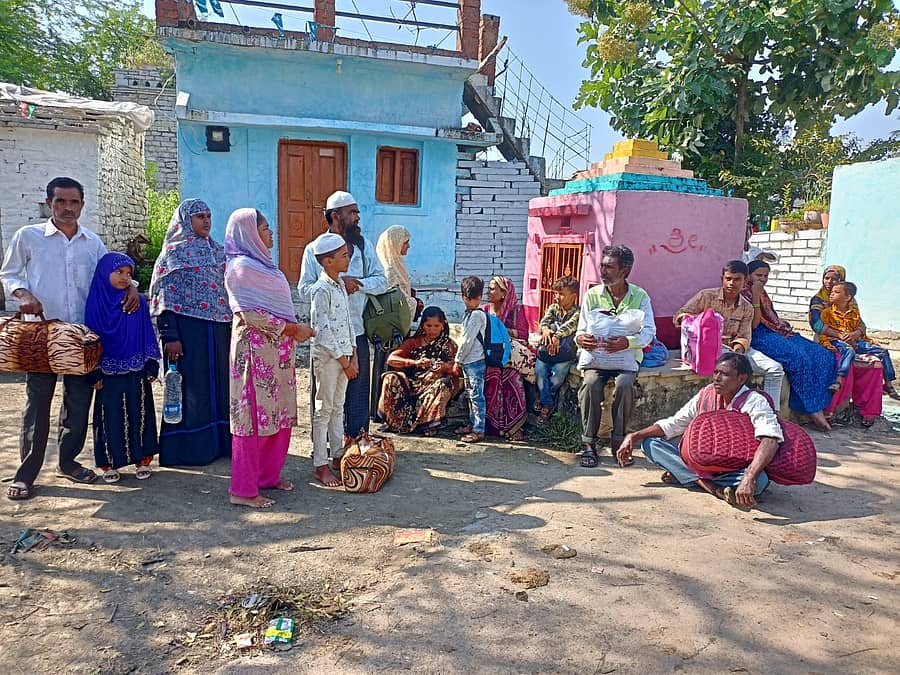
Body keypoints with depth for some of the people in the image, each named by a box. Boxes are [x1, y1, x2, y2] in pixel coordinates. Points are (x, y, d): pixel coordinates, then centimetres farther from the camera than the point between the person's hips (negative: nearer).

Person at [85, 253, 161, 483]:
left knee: (139, 413, 5)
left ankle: (142, 459, 16)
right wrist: (94, 373, -2)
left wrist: (151, 365, -1)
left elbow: (148, 335, 3)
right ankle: (109, 463, 16)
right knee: (110, 416, 6)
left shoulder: (138, 302, 1)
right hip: (109, 372, 0)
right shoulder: (96, 303, 0)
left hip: (136, 371, 0)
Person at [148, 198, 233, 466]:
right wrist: (169, 336, -15)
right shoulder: (174, 251, -3)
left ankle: (218, 441, 22)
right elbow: (164, 296, -8)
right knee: (190, 386, 0)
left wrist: (232, 326, 13)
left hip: (217, 327, 6)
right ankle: (184, 448, 13)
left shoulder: (217, 250, 14)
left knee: (218, 382, 10)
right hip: (187, 328, -6)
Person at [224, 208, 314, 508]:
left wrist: (296, 328, 8)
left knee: (278, 413, 14)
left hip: (275, 350, 9)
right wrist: (292, 329, -14)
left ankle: (268, 474, 28)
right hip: (256, 350, -9)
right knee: (254, 413, -3)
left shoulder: (261, 263, 15)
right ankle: (244, 489, 8)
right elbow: (252, 314, -20)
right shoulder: (242, 267, -14)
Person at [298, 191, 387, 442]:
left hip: (356, 331, 2)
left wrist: (359, 283, -15)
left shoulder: (364, 246, 8)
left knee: (357, 388, 9)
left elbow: (382, 281, 4)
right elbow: (304, 289, -8)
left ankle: (355, 439, 23)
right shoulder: (313, 250, -1)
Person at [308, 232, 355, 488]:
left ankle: (338, 455, 27)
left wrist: (353, 354, 9)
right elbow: (323, 331, -19)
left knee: (338, 407, 16)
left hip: (343, 355, 8)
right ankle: (320, 465, 8)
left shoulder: (341, 286, 11)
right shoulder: (321, 290, -16)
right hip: (327, 356, -8)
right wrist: (343, 361, -15)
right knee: (324, 409, 0)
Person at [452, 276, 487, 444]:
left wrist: (457, 360, -12)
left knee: (477, 395, -6)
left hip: (475, 361, -10)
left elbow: (467, 340, -17)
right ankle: (472, 424, 29)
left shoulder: (477, 314, -15)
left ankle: (479, 431, -2)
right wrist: (460, 361, 13)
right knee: (471, 395, 18)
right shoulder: (469, 314, 14)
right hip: (468, 361, 10)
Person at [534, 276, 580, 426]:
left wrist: (557, 336, -41)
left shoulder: (578, 312, -3)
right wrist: (545, 329, -32)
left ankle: (542, 399, -7)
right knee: (539, 368, -22)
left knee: (559, 370, -27)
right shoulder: (553, 308, 12)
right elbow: (545, 319, -7)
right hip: (547, 348, 3)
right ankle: (547, 404, -8)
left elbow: (569, 325, -22)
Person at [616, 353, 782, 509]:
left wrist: (749, 478, -49)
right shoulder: (705, 395, -2)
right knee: (649, 443, -10)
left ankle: (683, 476, -25)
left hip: (735, 470, -5)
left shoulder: (754, 402, -17)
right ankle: (715, 487, -22)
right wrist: (634, 437, -6)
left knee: (759, 480, -38)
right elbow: (671, 425, 5)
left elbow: (771, 440, -34)